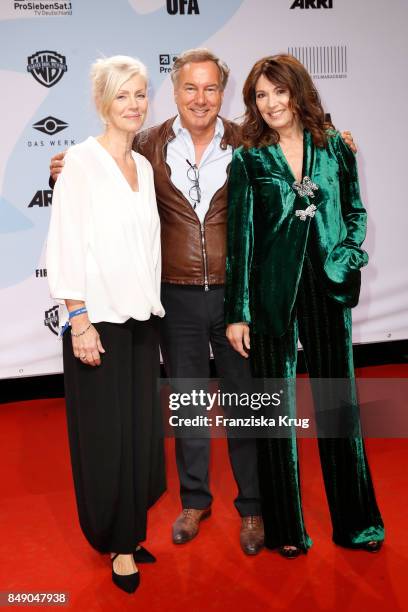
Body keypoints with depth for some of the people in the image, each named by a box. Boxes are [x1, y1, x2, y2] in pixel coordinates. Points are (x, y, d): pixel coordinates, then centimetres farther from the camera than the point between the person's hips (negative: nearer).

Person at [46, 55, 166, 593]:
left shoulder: (144, 166, 12)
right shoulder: (82, 161, -8)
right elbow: (66, 245, -13)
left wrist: (153, 306, 12)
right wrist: (79, 320, -17)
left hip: (142, 316, 6)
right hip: (99, 318, -6)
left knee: (142, 428, 11)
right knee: (107, 432, 2)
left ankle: (130, 531, 29)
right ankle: (118, 541, 21)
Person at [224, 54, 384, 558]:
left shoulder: (334, 149, 6)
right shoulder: (248, 160, -1)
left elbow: (355, 211, 16)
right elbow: (240, 237, -3)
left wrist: (350, 256, -2)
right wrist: (237, 313, -6)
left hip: (328, 289, 2)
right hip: (271, 294, -2)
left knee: (338, 403, 10)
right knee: (276, 409, 7)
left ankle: (354, 521, 27)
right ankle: (285, 527, 23)